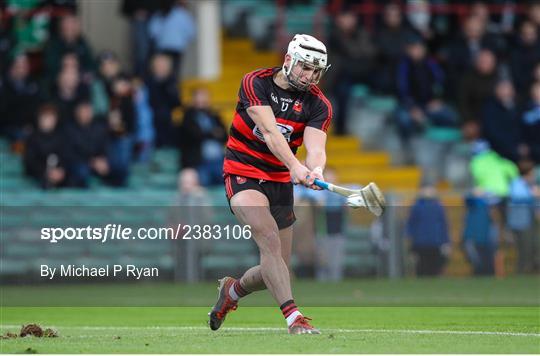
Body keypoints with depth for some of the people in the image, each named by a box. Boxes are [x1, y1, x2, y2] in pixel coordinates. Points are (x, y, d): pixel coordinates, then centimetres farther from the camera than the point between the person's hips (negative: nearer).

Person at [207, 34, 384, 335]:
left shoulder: (318, 104, -3)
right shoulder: (255, 83, -12)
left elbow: (315, 145, -19)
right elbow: (269, 131, -25)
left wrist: (316, 169, -42)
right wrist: (294, 165, -40)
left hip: (281, 182, 5)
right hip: (243, 173, -5)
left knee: (278, 271, 6)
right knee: (269, 237, -29)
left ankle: (233, 290, 37)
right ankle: (293, 318, -34)